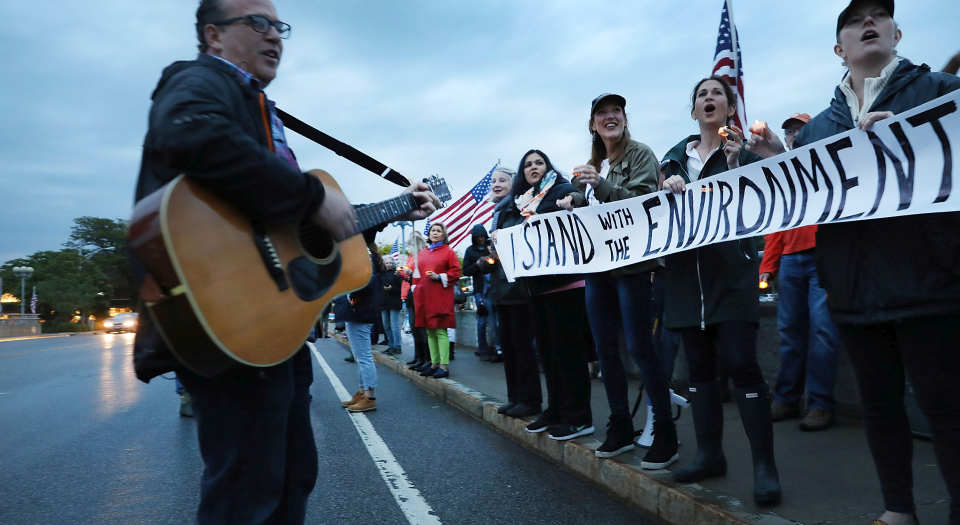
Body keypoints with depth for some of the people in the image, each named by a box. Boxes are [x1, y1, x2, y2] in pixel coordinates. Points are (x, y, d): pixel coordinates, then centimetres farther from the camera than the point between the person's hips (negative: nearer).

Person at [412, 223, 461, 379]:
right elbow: (417, 272, 21)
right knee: (430, 331, 8)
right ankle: (434, 363, 15)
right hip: (424, 296, 6)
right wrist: (416, 288, 11)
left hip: (440, 295, -5)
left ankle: (444, 366, -7)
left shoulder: (448, 251, 3)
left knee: (440, 330, -9)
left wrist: (440, 277, -12)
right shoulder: (422, 253, 18)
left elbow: (456, 272, -1)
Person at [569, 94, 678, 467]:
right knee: (605, 348, 9)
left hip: (631, 263, -7)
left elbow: (643, 201, -14)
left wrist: (601, 186, -23)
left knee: (639, 346, -9)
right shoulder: (591, 166, 17)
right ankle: (620, 428, 22)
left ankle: (665, 434, 2)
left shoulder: (641, 155, -1)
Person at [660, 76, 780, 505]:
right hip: (686, 271, 5)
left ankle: (764, 465, -1)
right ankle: (709, 454, 18)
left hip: (731, 270, -4)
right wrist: (667, 188, -8)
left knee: (740, 362, -9)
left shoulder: (743, 151, 3)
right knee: (699, 364, 8)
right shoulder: (675, 156, 16)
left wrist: (734, 164, -18)